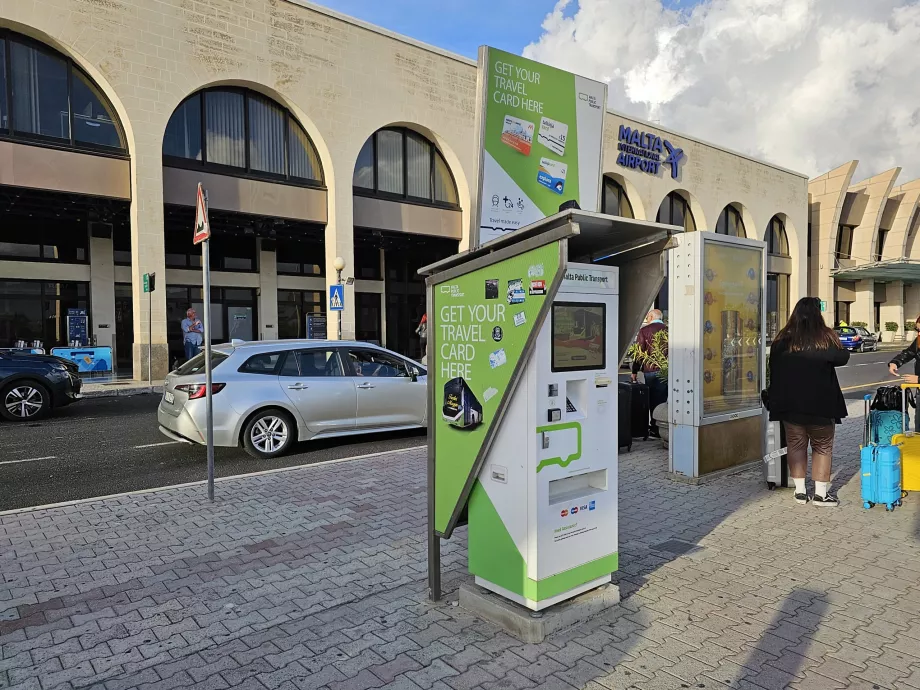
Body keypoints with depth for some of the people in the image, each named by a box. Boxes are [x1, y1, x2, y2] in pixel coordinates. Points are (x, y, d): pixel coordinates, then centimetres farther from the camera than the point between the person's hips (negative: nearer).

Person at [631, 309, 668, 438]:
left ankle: (655, 430, 8)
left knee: (653, 400, 5)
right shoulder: (667, 330, 5)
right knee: (662, 400, 9)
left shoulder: (644, 330, -3)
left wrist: (634, 371, 3)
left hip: (650, 370, -2)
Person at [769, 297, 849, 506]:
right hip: (820, 403, -2)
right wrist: (842, 349, 22)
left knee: (796, 446, 12)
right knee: (822, 447, 10)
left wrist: (775, 399, 11)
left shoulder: (782, 340, -3)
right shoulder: (826, 338, -11)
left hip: (789, 403, 2)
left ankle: (800, 491, 15)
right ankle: (821, 493, 12)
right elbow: (842, 358, 1)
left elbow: (773, 370, 2)